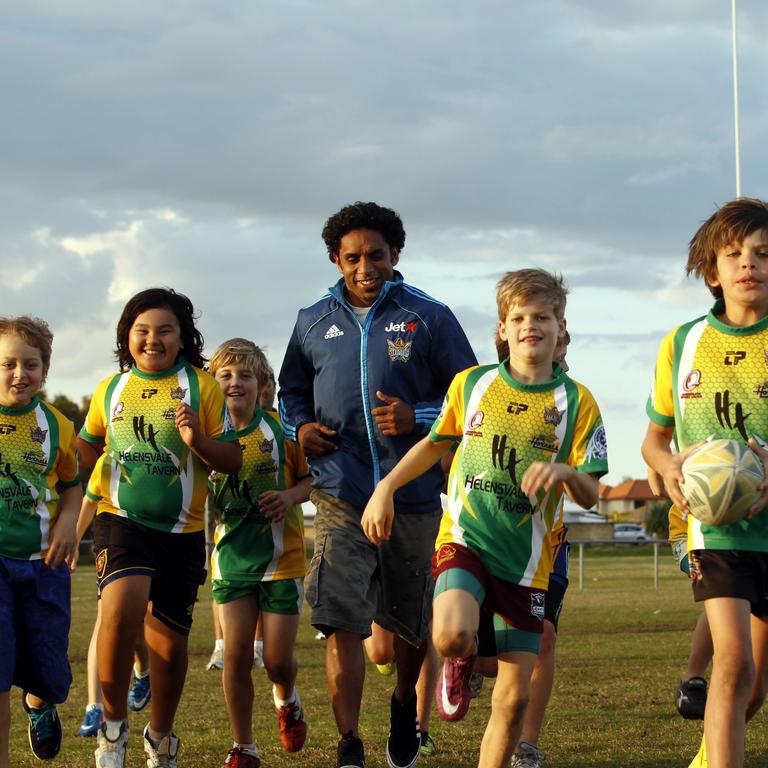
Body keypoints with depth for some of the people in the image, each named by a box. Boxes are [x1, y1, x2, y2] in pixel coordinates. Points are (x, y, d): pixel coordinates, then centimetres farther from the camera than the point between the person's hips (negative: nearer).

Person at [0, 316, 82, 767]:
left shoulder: (56, 427, 3)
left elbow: (72, 481, 18)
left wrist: (68, 519, -1)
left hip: (42, 563, 3)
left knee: (50, 675, 9)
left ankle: (39, 704, 46)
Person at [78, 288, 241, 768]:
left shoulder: (201, 387, -1)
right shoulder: (111, 390, 7)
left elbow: (234, 461, -2)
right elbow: (87, 450, 24)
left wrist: (197, 440, -20)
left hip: (181, 530, 0)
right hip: (122, 519, 0)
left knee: (170, 640, 10)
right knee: (123, 606, -27)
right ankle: (114, 723, -8)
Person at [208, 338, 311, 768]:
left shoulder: (280, 430, -5)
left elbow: (311, 478, 4)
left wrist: (290, 496, -18)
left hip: (281, 558, -2)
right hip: (232, 560, 2)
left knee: (277, 660, 0)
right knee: (236, 656, -3)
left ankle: (287, 700, 36)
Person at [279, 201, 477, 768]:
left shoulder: (429, 318, 2)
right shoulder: (314, 323, 10)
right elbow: (291, 391, 25)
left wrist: (417, 418, -14)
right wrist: (300, 427, 3)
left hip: (414, 493, 0)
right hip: (342, 495, 1)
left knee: (412, 620, 13)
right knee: (341, 622, -13)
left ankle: (406, 707, 42)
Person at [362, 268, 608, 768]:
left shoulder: (576, 402, -1)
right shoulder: (472, 384, 3)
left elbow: (590, 497, -3)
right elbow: (437, 443, 20)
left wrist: (566, 472, -25)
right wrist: (385, 488, 12)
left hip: (526, 559, 1)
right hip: (465, 539, 0)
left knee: (514, 696, -2)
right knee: (452, 637, -29)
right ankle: (463, 666, 8)